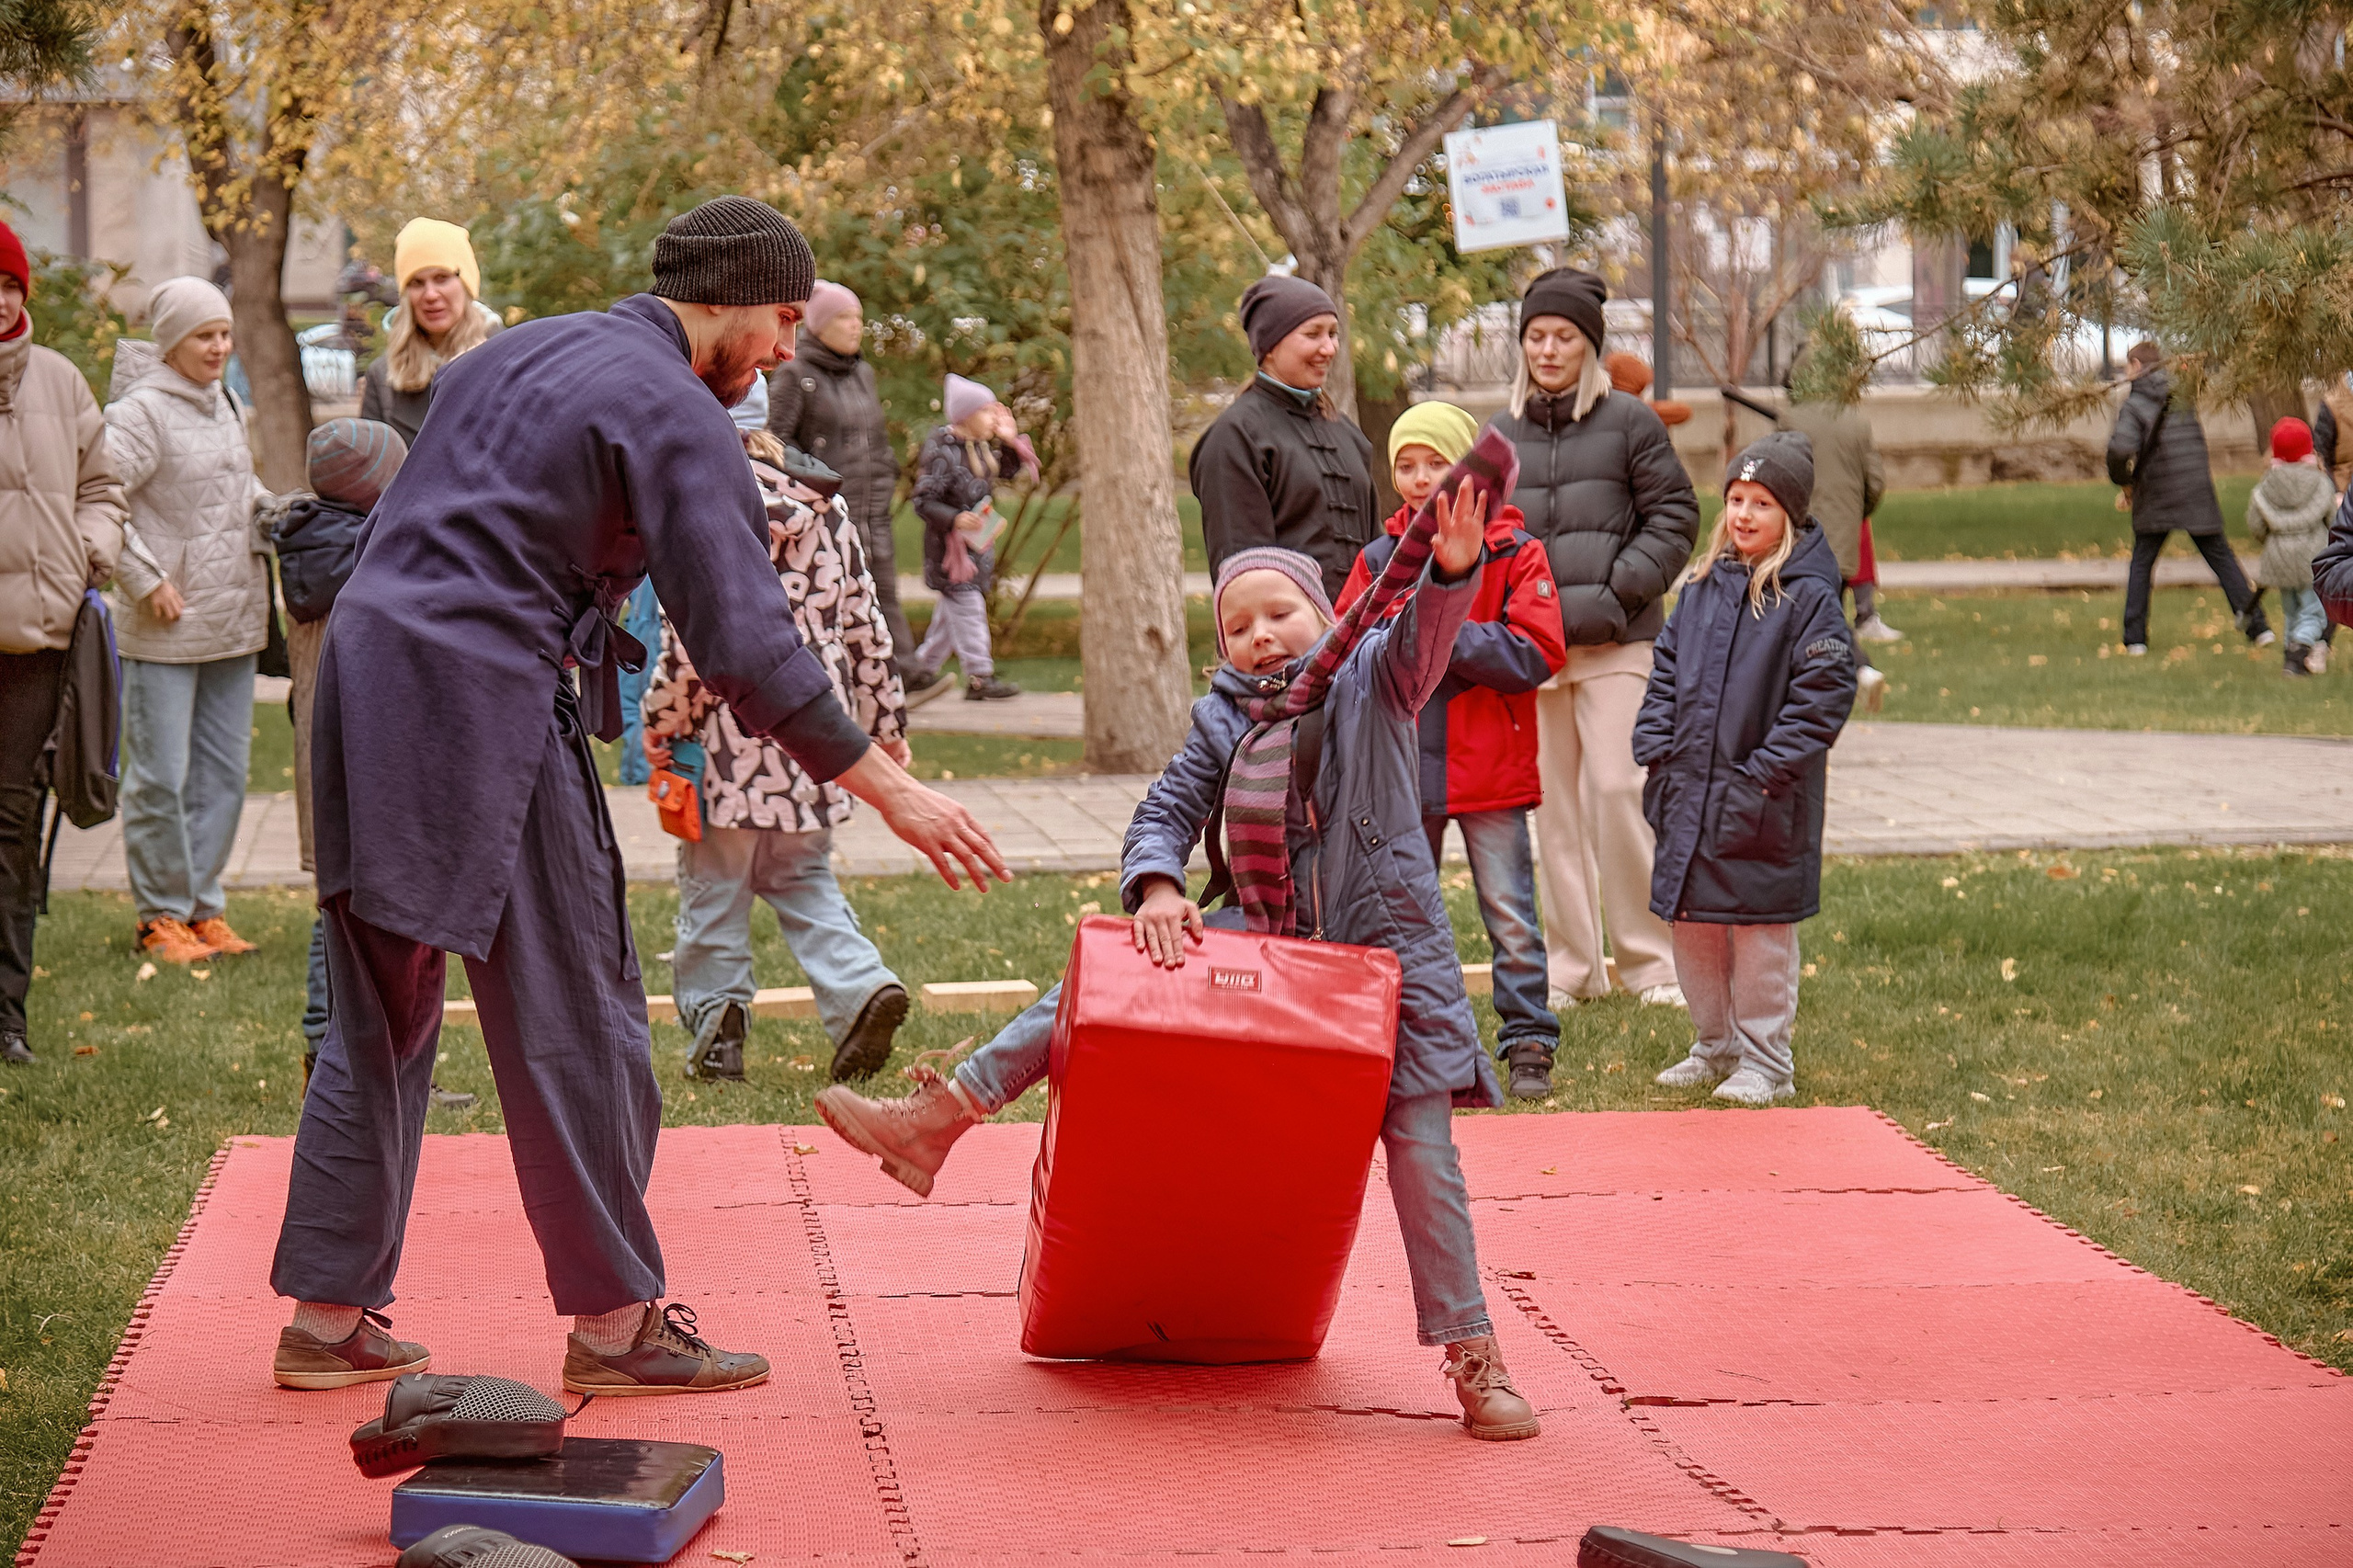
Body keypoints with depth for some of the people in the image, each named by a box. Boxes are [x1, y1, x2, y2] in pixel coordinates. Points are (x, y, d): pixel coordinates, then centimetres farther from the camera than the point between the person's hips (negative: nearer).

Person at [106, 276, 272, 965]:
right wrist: (144, 579, -18)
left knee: (223, 773, 11)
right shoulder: (143, 410, -12)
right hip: (164, 627, -8)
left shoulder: (224, 405, 12)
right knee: (160, 778, -2)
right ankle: (161, 917, 8)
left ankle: (205, 907, 20)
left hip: (232, 621, 8)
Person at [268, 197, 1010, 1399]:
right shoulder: (678, 417, -7)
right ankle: (614, 1322, 8)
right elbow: (743, 642, -13)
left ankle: (327, 1317, 17)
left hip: (364, 671, 9)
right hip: (484, 706, -9)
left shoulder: (520, 353, 20)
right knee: (572, 1015, 1)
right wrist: (887, 788, -9)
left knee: (378, 1017, 14)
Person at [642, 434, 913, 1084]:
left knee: (714, 884, 8)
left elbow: (689, 636, -17)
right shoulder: (829, 511, 7)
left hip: (730, 739, -5)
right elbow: (865, 623, 11)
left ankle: (717, 1024, 11)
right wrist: (885, 722, 20)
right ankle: (860, 987, -4)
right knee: (804, 878, 16)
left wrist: (659, 719, -3)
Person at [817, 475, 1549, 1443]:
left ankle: (1471, 1355, -1)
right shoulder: (1224, 718, 7)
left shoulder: (1370, 676, -4)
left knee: (1420, 1147, -9)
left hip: (1387, 946, -4)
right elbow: (1167, 811, 5)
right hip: (1268, 938, 5)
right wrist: (1156, 886, -17)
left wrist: (1452, 570, -45)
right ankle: (935, 1124, 1)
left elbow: (1423, 636, -23)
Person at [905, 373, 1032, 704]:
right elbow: (923, 501, -20)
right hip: (949, 542, -9)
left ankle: (923, 669, 25)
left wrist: (1011, 441, 6)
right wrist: (954, 518, -34)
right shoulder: (942, 454, -19)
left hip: (977, 541, 9)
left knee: (951, 611, 14)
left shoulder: (981, 448, 8)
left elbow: (1007, 469, 22)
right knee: (966, 606, -8)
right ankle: (979, 678, -6)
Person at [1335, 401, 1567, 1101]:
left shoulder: (1513, 552, -5)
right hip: (1399, 766, 4)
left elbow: (1538, 653, -13)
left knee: (1510, 912, -1)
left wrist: (1445, 636, -19)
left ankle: (1527, 1044, 8)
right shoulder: (1380, 557, 8)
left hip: (1488, 766, -4)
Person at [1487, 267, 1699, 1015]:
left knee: (1617, 789, -9)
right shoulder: (1499, 435, 12)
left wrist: (1620, 591, -9)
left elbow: (1674, 516, 2)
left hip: (1616, 644, -3)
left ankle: (1649, 960, 3)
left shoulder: (1630, 422, 2)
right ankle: (1570, 965, 14)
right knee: (1553, 801, 6)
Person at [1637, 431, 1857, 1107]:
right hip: (1690, 793, 6)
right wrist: (1656, 748, 4)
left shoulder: (1809, 597, -9)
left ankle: (1766, 1062, 14)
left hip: (1763, 805, -6)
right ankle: (1715, 1046, 30)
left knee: (1761, 930, 2)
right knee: (1692, 923, 14)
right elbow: (1666, 671, 15)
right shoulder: (1702, 587, 9)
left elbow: (1824, 695, -12)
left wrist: (1770, 770, -16)